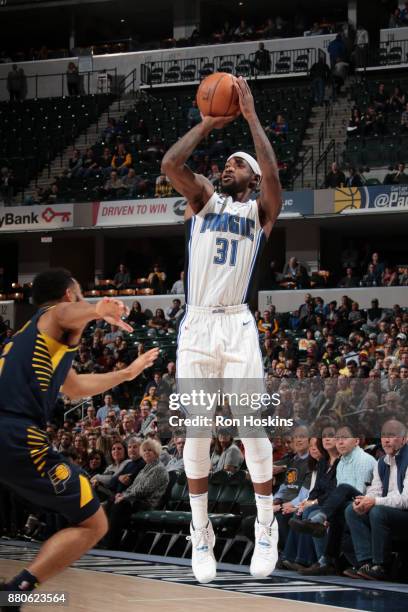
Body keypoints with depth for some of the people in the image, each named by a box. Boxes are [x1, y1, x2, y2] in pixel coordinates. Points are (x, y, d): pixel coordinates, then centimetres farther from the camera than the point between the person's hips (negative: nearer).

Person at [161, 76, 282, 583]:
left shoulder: (260, 210, 8)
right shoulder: (203, 199, 13)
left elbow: (272, 172, -13)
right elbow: (170, 163, -5)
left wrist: (251, 116, -10)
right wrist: (209, 123, 1)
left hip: (238, 324, -2)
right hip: (196, 326, 2)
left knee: (252, 426, -5)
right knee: (196, 430, 2)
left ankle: (266, 530, 6)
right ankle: (201, 536, 8)